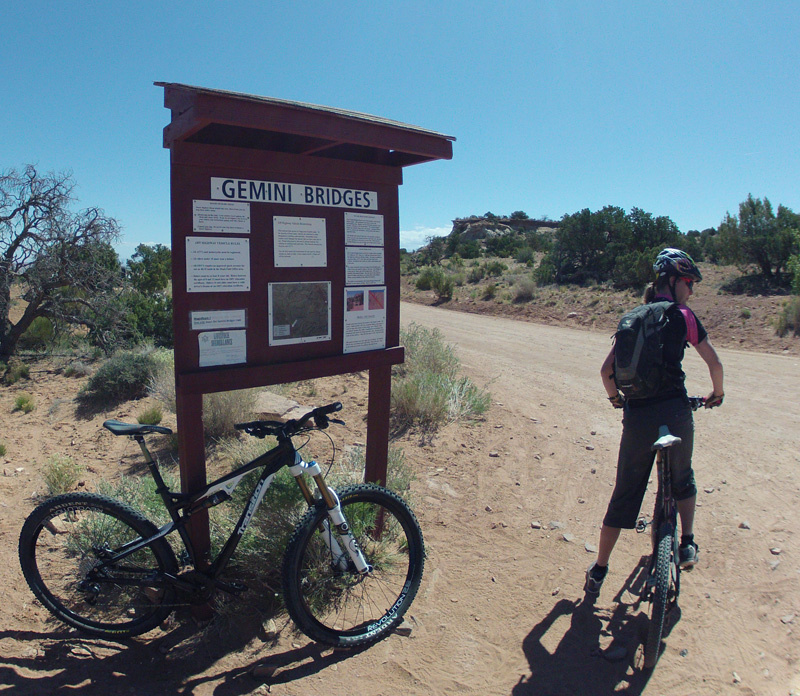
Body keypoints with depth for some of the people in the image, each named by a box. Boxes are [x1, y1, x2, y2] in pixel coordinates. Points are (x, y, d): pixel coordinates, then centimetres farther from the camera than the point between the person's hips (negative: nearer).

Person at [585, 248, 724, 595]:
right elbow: (715, 363, 3)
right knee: (682, 479, 27)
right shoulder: (682, 317, 0)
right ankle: (687, 544, 22)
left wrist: (616, 398, 29)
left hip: (636, 414, 3)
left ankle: (599, 569, 17)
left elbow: (606, 370, 11)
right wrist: (717, 394, 22)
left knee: (624, 493, 13)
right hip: (674, 410, -3)